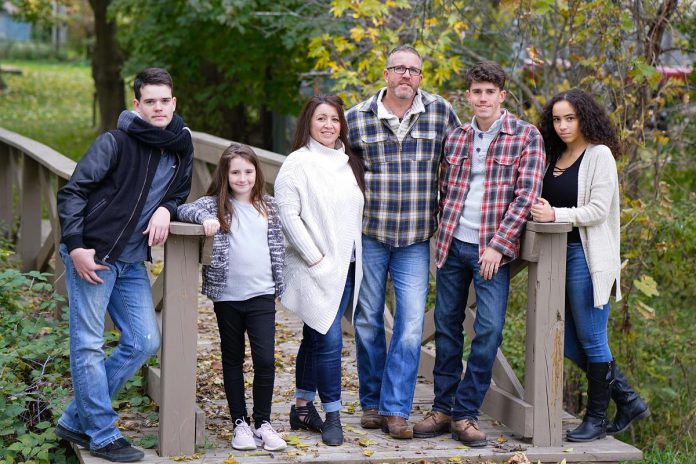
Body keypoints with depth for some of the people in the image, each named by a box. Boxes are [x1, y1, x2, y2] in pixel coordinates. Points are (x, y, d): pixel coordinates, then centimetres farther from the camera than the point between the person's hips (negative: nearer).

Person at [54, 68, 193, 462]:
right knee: (89, 346, -3)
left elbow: (179, 192, 21)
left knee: (144, 343, 6)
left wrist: (166, 209, -3)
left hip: (133, 262, 7)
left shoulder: (181, 149, 7)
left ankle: (77, 420, 17)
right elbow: (73, 192, -10)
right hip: (91, 255, -7)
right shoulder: (116, 143, -11)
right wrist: (75, 247, -17)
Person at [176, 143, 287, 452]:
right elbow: (184, 209, -13)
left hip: (261, 294, 1)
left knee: (266, 359, -6)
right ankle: (240, 423, 17)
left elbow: (277, 246, 13)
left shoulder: (268, 206, 8)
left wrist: (279, 285, 12)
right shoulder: (215, 204, 0)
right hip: (227, 296, -1)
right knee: (233, 360, 9)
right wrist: (205, 217, -32)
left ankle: (263, 422, 7)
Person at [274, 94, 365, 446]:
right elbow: (288, 215, -13)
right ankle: (332, 415, 0)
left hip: (345, 267, 6)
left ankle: (303, 407, 23)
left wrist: (357, 257, 10)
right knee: (329, 339, -10)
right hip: (316, 269, -6)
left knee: (316, 338, 14)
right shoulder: (298, 163, -8)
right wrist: (315, 257, -14)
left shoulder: (349, 163, 12)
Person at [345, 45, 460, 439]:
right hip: (368, 233, 0)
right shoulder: (357, 117, -1)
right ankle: (372, 403, 21)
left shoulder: (441, 112, 0)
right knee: (368, 320, 8)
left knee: (411, 323, -5)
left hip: (416, 239, 0)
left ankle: (396, 409, 1)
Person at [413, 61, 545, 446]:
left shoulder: (526, 136, -4)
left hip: (492, 249, -4)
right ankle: (443, 409, 18)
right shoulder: (455, 137, 9)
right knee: (446, 325, 8)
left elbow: (527, 195, -9)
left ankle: (465, 414, 3)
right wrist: (442, 234, 10)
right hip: (452, 244, 4)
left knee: (489, 329, -8)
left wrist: (497, 245, -15)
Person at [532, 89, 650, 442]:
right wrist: (539, 211, 1)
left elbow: (597, 210, -14)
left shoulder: (599, 154, -7)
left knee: (591, 339, 0)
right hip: (559, 254, 8)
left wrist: (556, 215, -22)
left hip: (587, 256, -8)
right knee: (567, 340, 10)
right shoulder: (555, 156, 16)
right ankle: (628, 401, 21)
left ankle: (596, 418, 13)